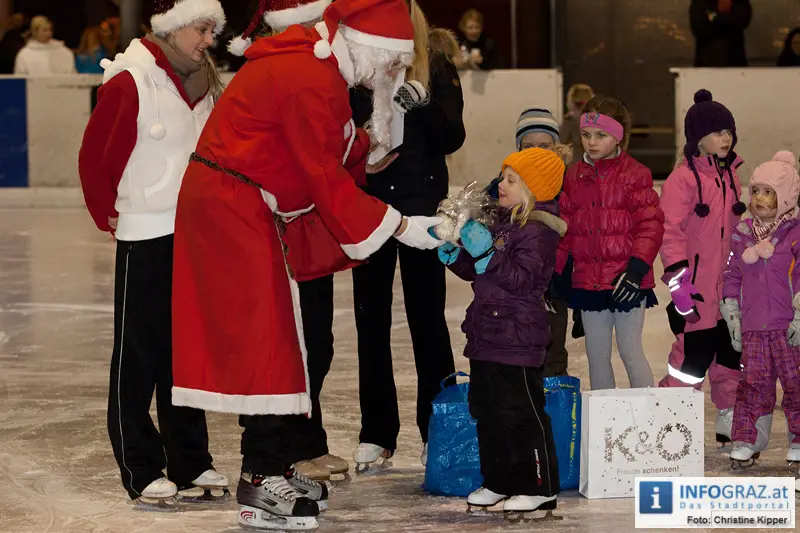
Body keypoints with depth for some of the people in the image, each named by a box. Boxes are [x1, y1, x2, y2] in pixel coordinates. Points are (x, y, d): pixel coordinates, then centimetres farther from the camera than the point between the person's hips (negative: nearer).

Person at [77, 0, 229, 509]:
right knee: (139, 355, 1)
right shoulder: (130, 82, -12)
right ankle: (141, 469, 6)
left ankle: (189, 460, 20)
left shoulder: (204, 83, 8)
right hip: (146, 237, -7)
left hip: (195, 235, 7)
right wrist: (109, 215, 1)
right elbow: (93, 157, -7)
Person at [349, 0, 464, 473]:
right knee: (371, 316, 4)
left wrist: (425, 101, -21)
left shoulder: (437, 66, 0)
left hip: (422, 202, -1)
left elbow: (453, 137, -5)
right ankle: (377, 433, 11)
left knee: (427, 314, 1)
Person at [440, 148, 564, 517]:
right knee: (487, 411, 13)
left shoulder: (537, 231, -14)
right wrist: (450, 250, 6)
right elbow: (474, 272, 22)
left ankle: (541, 487, 1)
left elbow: (523, 279, -24)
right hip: (487, 335, 10)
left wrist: (487, 253, -28)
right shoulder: (502, 225, 16)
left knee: (522, 413, -5)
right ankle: (499, 482, 23)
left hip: (517, 339, -10)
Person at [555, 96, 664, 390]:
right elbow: (565, 228, 12)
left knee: (630, 351, -2)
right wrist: (555, 271, 9)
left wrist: (637, 267, -19)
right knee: (597, 355, 12)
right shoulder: (574, 176, 7)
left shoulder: (634, 173, -8)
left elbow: (650, 224, -11)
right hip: (588, 280, 5)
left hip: (626, 280, -5)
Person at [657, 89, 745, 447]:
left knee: (731, 354, 12)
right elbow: (670, 231, -16)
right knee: (694, 354, -7)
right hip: (697, 289, -7)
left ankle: (730, 421, 24)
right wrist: (678, 280, -21)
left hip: (729, 286, 7)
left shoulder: (729, 174, 12)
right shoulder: (683, 178, -11)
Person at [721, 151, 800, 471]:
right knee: (754, 383, 5)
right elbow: (732, 277, 14)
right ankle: (747, 440, 12)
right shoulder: (742, 235, 10)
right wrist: (733, 318, 9)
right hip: (752, 328, 3)